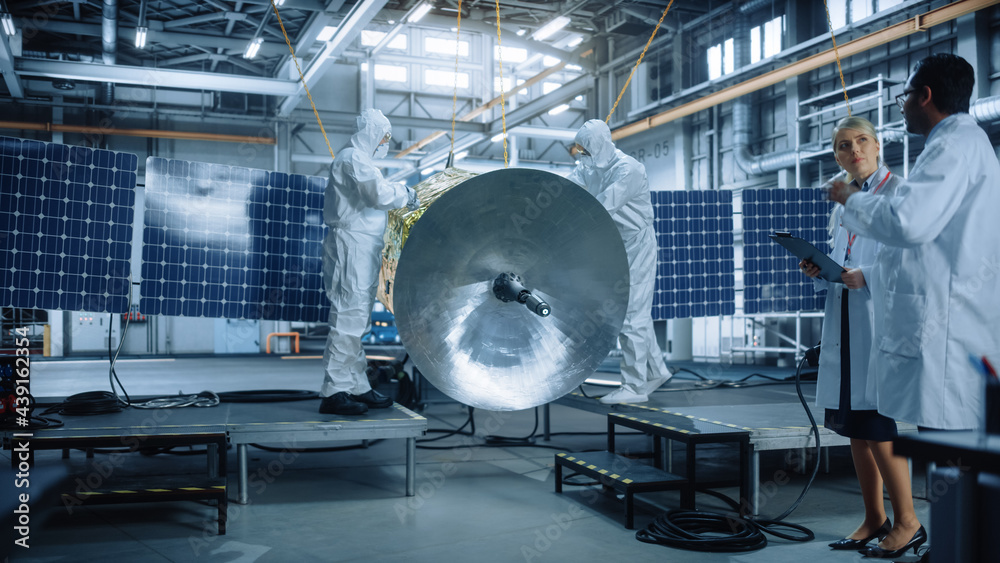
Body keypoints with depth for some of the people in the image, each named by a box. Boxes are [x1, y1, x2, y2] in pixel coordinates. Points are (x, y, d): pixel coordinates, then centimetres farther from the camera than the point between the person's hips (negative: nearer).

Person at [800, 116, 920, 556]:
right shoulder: (841, 204, 18)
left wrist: (866, 277, -22)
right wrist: (819, 271, 3)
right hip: (843, 327, 7)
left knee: (879, 429, -6)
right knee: (854, 429, 11)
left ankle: (907, 519, 11)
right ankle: (874, 519, 23)